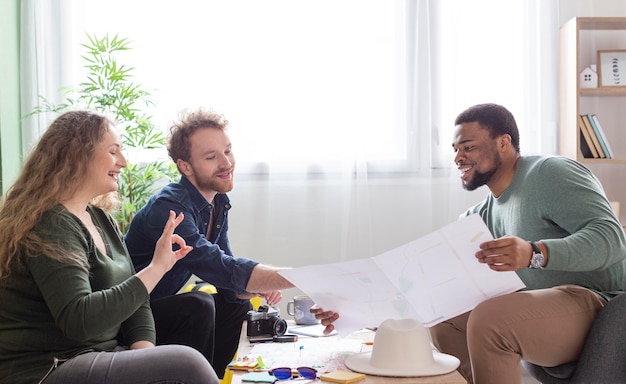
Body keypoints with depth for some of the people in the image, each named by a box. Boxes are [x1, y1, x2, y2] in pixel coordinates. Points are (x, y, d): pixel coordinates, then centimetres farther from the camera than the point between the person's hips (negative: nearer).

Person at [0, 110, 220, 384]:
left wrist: (144, 356, -7)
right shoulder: (50, 225, -15)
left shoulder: (100, 218, 13)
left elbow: (133, 297, 11)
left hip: (100, 355, 8)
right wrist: (155, 269, -25)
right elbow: (78, 321, -26)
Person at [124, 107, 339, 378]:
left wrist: (260, 286, -20)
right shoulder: (169, 208, -27)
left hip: (162, 306, 9)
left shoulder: (219, 203, 1)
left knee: (236, 303, 4)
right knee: (198, 306, -28)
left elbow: (227, 282, 2)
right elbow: (220, 268, -39)